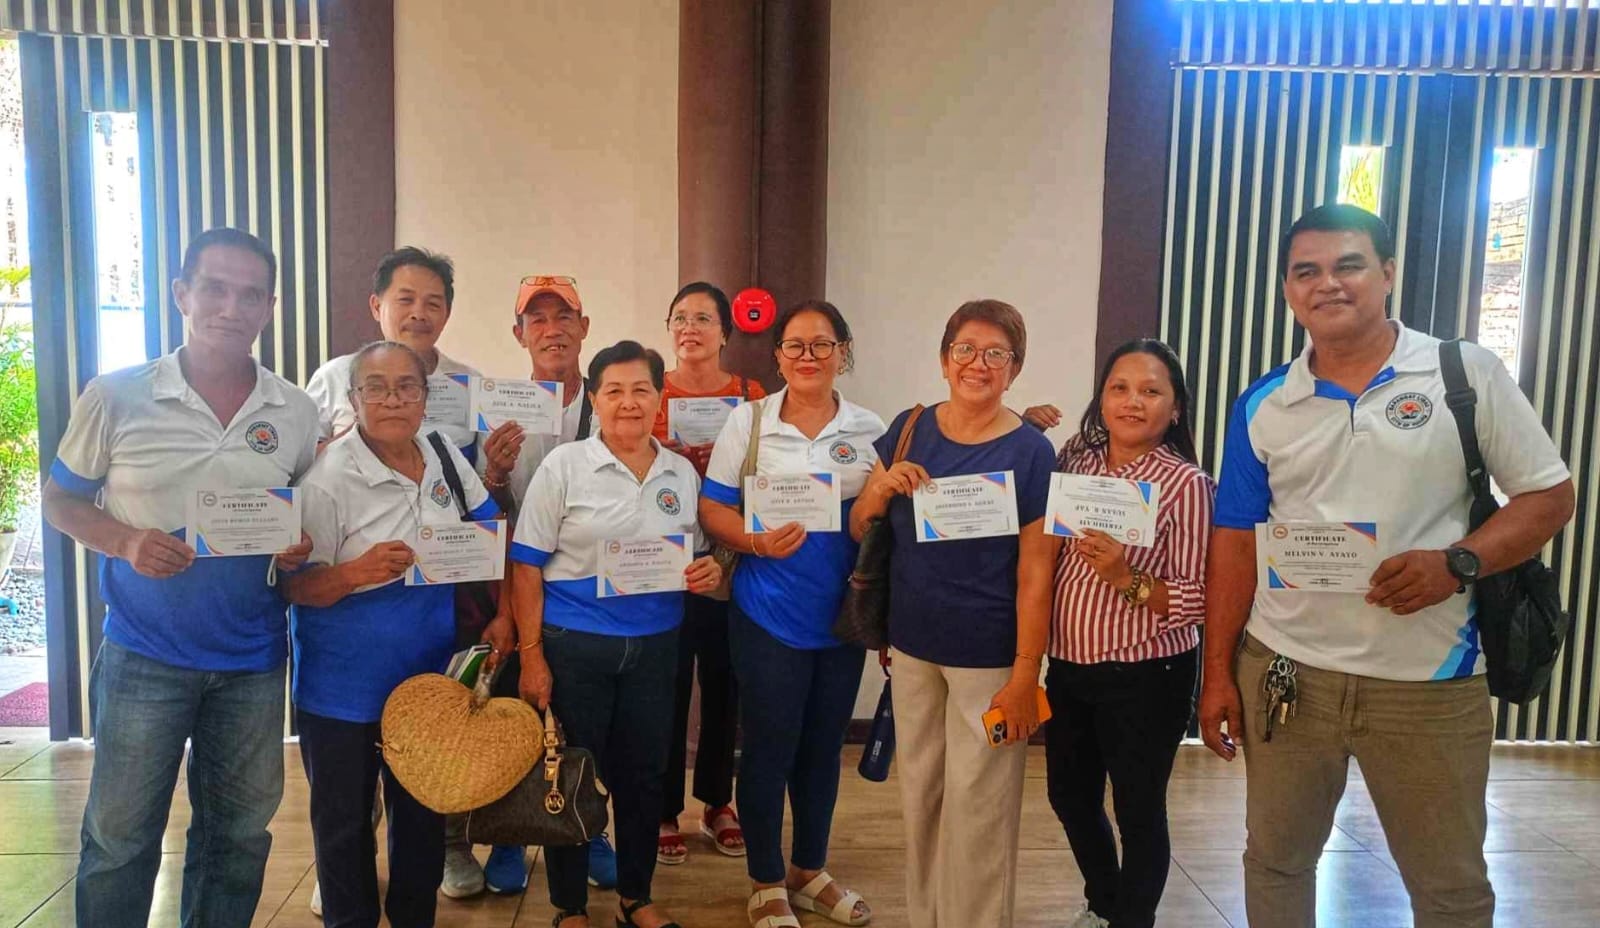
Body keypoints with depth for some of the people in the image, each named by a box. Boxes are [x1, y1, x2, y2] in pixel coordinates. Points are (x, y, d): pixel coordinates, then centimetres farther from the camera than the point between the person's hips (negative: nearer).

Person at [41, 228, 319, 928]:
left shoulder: (296, 412, 1)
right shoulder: (116, 396, -6)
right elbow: (60, 498, 3)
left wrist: (301, 548, -10)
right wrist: (126, 542, -16)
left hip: (253, 660, 3)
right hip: (144, 655, -2)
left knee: (237, 833, 15)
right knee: (119, 838, 8)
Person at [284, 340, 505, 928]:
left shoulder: (444, 457, 1)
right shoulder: (327, 478, -15)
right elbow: (297, 587, -13)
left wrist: (503, 612, 3)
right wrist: (356, 573, -31)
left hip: (429, 676, 5)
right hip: (343, 684, -5)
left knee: (424, 810, 17)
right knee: (345, 819, 11)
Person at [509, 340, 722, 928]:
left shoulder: (683, 474, 6)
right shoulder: (564, 466, -5)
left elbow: (693, 563, 16)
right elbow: (527, 567, -6)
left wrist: (707, 576, -8)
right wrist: (531, 655, -10)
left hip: (655, 647, 4)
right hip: (573, 645, -3)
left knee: (644, 774, 12)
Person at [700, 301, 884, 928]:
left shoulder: (870, 429, 2)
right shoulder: (748, 420, -3)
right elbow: (712, 509, -3)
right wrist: (757, 542, -23)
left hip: (844, 615, 3)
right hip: (767, 614, -3)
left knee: (823, 746, 15)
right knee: (769, 747, 5)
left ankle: (809, 871, 35)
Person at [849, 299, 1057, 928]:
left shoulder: (1031, 453, -10)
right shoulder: (908, 429, 2)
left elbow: (1034, 574, -11)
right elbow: (858, 530, 7)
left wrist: (1025, 674, -14)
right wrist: (879, 489, -13)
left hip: (988, 659, -4)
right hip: (911, 647, 4)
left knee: (977, 809, 6)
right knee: (919, 797, 16)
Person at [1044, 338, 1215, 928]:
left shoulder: (1187, 484, -14)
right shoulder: (1074, 459, 2)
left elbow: (1200, 599, -15)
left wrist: (1127, 578, -28)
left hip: (1145, 677, -6)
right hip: (1068, 667, 6)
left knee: (1138, 812, 9)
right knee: (1070, 796, 21)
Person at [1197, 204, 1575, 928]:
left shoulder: (1467, 374, -3)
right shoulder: (1261, 406, 3)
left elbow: (1549, 496, -1)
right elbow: (1235, 543, 5)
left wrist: (1458, 563, -19)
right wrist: (1217, 673, 2)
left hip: (1429, 682, -2)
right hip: (1282, 673, 2)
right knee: (1275, 860, 16)